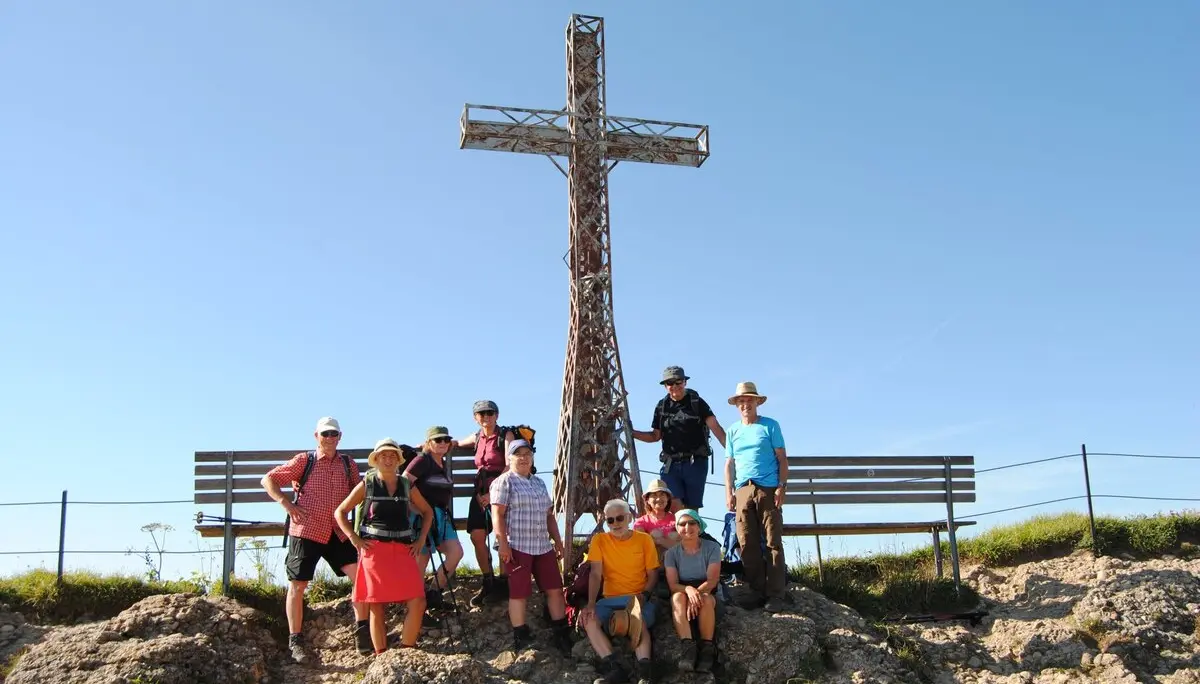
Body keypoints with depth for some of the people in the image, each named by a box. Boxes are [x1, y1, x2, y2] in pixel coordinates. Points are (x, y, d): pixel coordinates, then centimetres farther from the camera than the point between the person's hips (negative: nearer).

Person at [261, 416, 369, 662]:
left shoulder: (348, 464, 10)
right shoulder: (304, 460, 0)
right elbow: (268, 480, 3)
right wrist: (287, 505, -9)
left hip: (337, 532, 3)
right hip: (305, 530, -3)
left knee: (360, 573, -9)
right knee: (297, 585, 1)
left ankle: (361, 631, 4)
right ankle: (295, 641, 12)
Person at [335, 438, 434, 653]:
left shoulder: (407, 486, 12)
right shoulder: (367, 485, 5)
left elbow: (427, 512, 23)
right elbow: (340, 512, 7)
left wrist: (421, 540, 11)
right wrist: (354, 539, -3)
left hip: (403, 550, 3)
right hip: (374, 550, -2)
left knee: (418, 602, -9)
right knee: (376, 607, 0)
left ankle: (406, 652, 4)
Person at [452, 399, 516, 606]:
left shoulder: (505, 436, -3)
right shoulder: (477, 438, 14)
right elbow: (456, 443, 34)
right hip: (481, 491, 6)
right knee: (477, 536, -1)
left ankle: (503, 584, 5)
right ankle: (487, 583, 10)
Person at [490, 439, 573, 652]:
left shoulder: (539, 483, 19)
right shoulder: (504, 482, -2)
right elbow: (497, 515, -10)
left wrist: (557, 541, 17)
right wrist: (503, 543, -18)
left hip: (543, 546, 7)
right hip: (517, 547, -7)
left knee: (555, 588, 5)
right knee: (519, 593, -1)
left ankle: (562, 635, 13)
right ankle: (521, 638, 8)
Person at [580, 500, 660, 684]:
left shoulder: (644, 539, 1)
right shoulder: (599, 540, 2)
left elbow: (653, 574, 5)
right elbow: (595, 574, -4)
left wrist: (643, 595, -16)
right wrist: (591, 604, -19)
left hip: (638, 598, -2)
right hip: (610, 599, 2)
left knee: (638, 622, -35)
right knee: (588, 619, -27)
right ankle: (614, 668, -30)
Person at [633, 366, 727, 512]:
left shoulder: (697, 403, 2)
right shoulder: (661, 407, 12)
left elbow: (716, 428, -6)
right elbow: (655, 436, 20)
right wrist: (631, 433, 7)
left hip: (696, 462, -2)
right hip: (671, 464, 2)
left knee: (692, 508, 0)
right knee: (674, 504, -15)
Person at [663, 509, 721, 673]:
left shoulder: (712, 547, -5)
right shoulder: (672, 553, -1)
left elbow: (712, 580, -13)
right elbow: (673, 585, -10)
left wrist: (697, 592, -34)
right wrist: (688, 589, -34)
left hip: (707, 594, -1)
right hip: (683, 593, 1)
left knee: (705, 599, -37)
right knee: (678, 597, -35)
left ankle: (706, 647, -32)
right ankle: (688, 646, -46)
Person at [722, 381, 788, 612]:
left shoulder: (770, 425, 5)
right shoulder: (732, 430, 15)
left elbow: (782, 458, 4)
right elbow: (729, 463, 16)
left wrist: (781, 487, -7)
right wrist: (729, 493, 7)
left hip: (768, 489, -3)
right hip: (743, 490, 3)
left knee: (773, 543, -5)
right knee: (747, 544, 1)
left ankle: (775, 594, -3)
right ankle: (757, 590, 9)